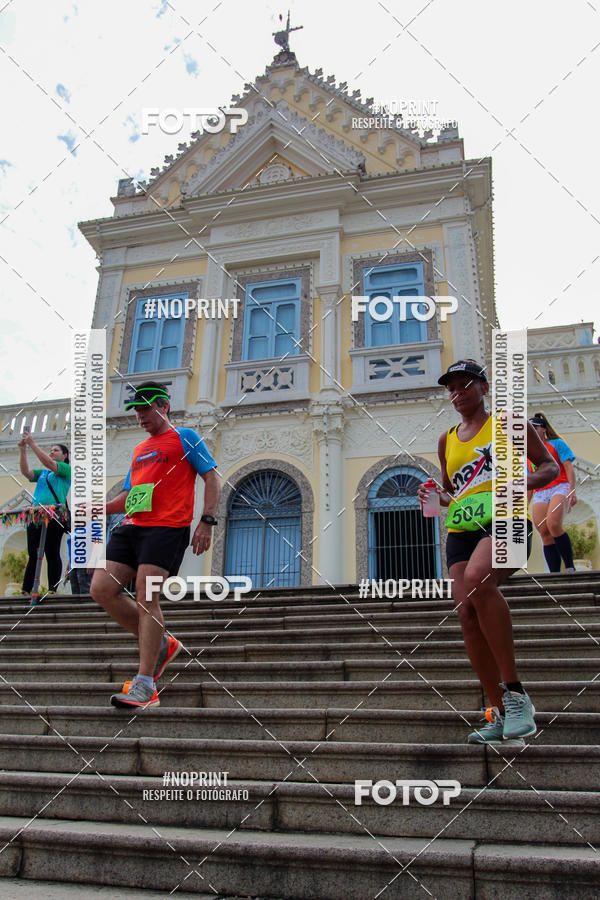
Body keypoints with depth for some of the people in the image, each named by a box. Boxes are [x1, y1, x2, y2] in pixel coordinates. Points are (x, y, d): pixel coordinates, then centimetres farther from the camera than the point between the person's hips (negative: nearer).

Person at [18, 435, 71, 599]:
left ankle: (52, 591, -5)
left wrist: (32, 443, -8)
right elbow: (26, 472, 9)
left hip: (53, 518, -6)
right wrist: (23, 450, 1)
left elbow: (49, 463, -10)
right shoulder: (42, 473, 25)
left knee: (52, 555, -6)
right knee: (33, 555, 5)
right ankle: (25, 591, 4)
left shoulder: (66, 469, 6)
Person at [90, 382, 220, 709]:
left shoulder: (184, 437, 7)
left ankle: (145, 687, -9)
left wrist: (207, 521, -13)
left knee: (146, 597, -15)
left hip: (167, 527, -8)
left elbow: (211, 477, 0)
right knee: (102, 588, -5)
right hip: (132, 526, 8)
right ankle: (161, 643, 10)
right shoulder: (139, 450, 27)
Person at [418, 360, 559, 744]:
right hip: (462, 529, 6)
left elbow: (551, 466, 9)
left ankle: (515, 692, -24)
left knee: (478, 581, -34)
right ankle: (499, 713, 4)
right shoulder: (447, 441, 22)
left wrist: (525, 480, -12)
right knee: (468, 613, -8)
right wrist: (437, 496, 7)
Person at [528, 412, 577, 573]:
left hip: (560, 487, -5)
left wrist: (572, 490, -13)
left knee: (553, 524, -28)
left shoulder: (556, 443, 9)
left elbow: (569, 467, 0)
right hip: (540, 494, 5)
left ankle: (570, 567, -19)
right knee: (544, 533, -10)